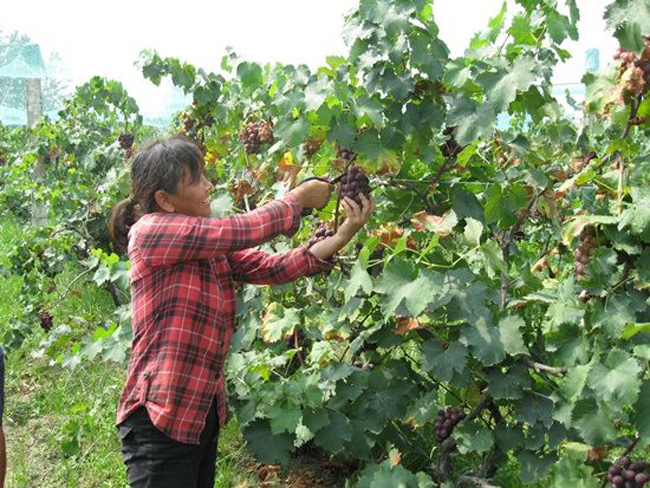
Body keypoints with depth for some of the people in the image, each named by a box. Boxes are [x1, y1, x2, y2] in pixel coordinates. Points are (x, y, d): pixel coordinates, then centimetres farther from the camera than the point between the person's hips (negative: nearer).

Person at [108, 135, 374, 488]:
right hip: (159, 418, -8)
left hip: (205, 413, 8)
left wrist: (342, 237, -10)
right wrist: (298, 198, -5)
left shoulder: (212, 243, 10)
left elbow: (270, 267, -1)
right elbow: (242, 230, -19)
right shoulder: (149, 231, -14)